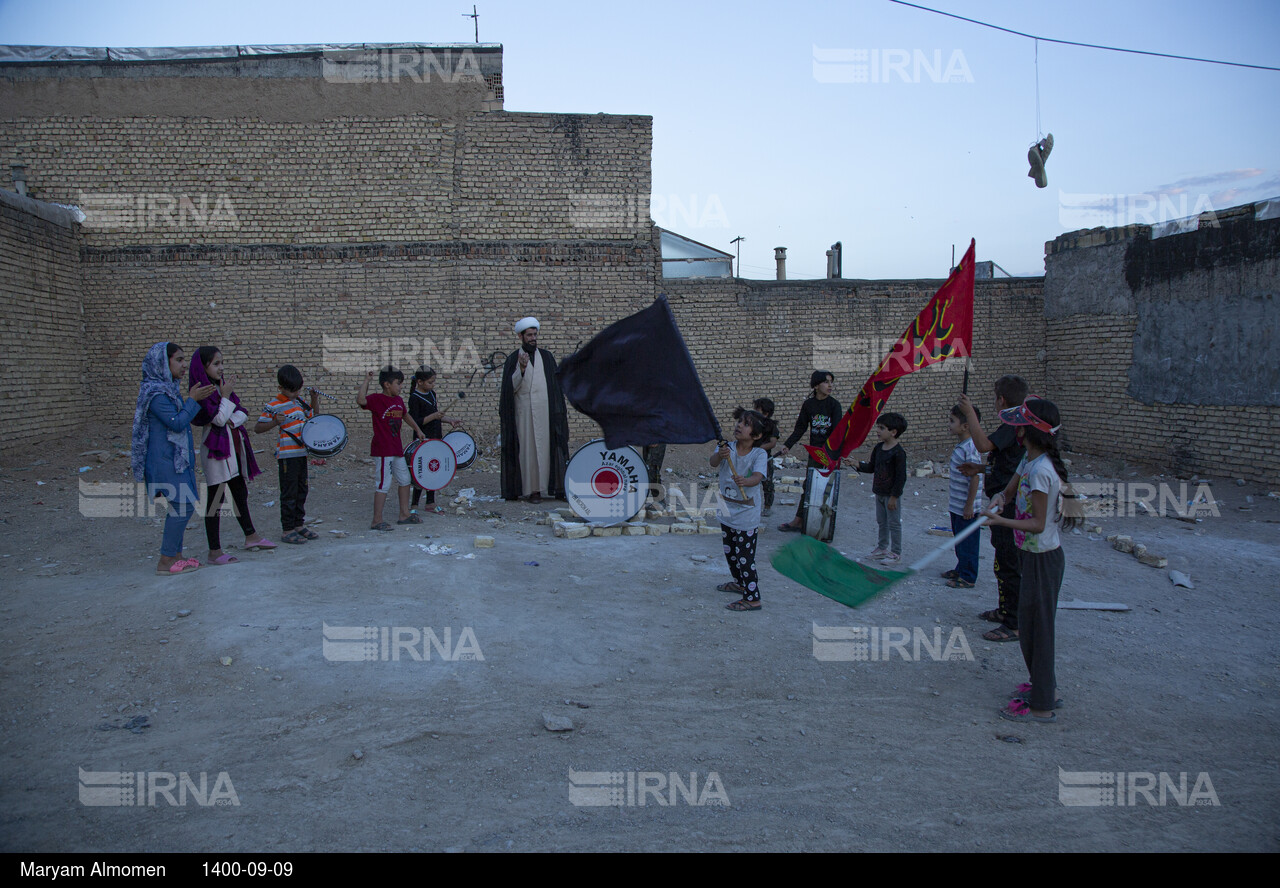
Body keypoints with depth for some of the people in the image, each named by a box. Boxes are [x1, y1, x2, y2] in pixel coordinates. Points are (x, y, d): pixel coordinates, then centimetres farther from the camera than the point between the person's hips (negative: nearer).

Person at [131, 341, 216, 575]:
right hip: (165, 460, -10)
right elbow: (177, 423, -21)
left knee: (181, 506, 11)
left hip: (177, 458, 10)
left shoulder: (169, 389, 14)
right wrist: (193, 400, -16)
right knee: (182, 506, -10)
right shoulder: (156, 393, -16)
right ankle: (166, 561, -3)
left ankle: (175, 555, 19)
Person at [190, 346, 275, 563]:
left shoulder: (221, 386, 13)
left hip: (234, 446, 9)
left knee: (240, 492, 18)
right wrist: (226, 397, -12)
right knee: (216, 498, -4)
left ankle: (251, 536, 32)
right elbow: (219, 419, -20)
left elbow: (242, 412, 8)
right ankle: (214, 551, 2)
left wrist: (234, 420, -11)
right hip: (217, 450, -8)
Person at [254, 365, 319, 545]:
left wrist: (314, 400, 8)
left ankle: (299, 525, 25)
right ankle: (287, 530, 4)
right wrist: (275, 422, -26)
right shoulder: (274, 405, -10)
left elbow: (313, 417, 24)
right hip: (286, 455, -7)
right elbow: (257, 428, -10)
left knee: (301, 490, 14)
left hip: (301, 452, 7)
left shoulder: (299, 401, 11)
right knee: (289, 493, -3)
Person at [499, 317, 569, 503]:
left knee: (546, 445, 0)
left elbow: (556, 384, 13)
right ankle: (531, 489, 0)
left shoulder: (546, 357, 12)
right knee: (527, 447, -3)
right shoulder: (513, 359, 5)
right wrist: (521, 370, -17)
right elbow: (510, 388, -3)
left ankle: (557, 487, 2)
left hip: (545, 410, 2)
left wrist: (561, 410, 9)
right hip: (523, 410, -2)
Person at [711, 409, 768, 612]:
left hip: (747, 517, -6)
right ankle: (740, 582, 45)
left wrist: (744, 481, -53)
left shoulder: (759, 454, -15)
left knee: (745, 557, -5)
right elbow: (713, 462, -25)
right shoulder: (726, 448, -6)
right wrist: (719, 455, -48)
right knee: (730, 553, 23)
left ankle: (752, 598, 5)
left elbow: (758, 477, -31)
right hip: (727, 512, 6)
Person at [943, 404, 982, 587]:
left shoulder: (969, 448, -22)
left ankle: (968, 577, 12)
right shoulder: (961, 446, 7)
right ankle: (960, 569, 35)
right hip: (957, 506, 9)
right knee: (959, 541, 21)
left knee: (967, 543, 2)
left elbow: (975, 478, -23)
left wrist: (969, 505, -20)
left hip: (966, 508, -9)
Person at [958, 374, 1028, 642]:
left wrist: (970, 413, -25)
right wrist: (980, 468, 23)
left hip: (1007, 504, -11)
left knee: (1008, 565, -6)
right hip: (1008, 503, 11)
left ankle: (1014, 625, -1)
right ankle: (1005, 610, 36)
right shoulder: (1019, 425, 13)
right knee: (1004, 561, 22)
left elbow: (984, 445, -32)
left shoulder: (1012, 426, -19)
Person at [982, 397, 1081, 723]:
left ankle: (1041, 707, 11)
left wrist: (1000, 521, -30)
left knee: (1035, 627, 0)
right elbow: (1008, 490, 15)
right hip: (1032, 554, 10)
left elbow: (1038, 524, -23)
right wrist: (998, 499, -6)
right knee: (1032, 625, 19)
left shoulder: (1041, 470, -25)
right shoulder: (1028, 460, 4)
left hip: (1042, 558, -10)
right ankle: (1047, 690, 34)